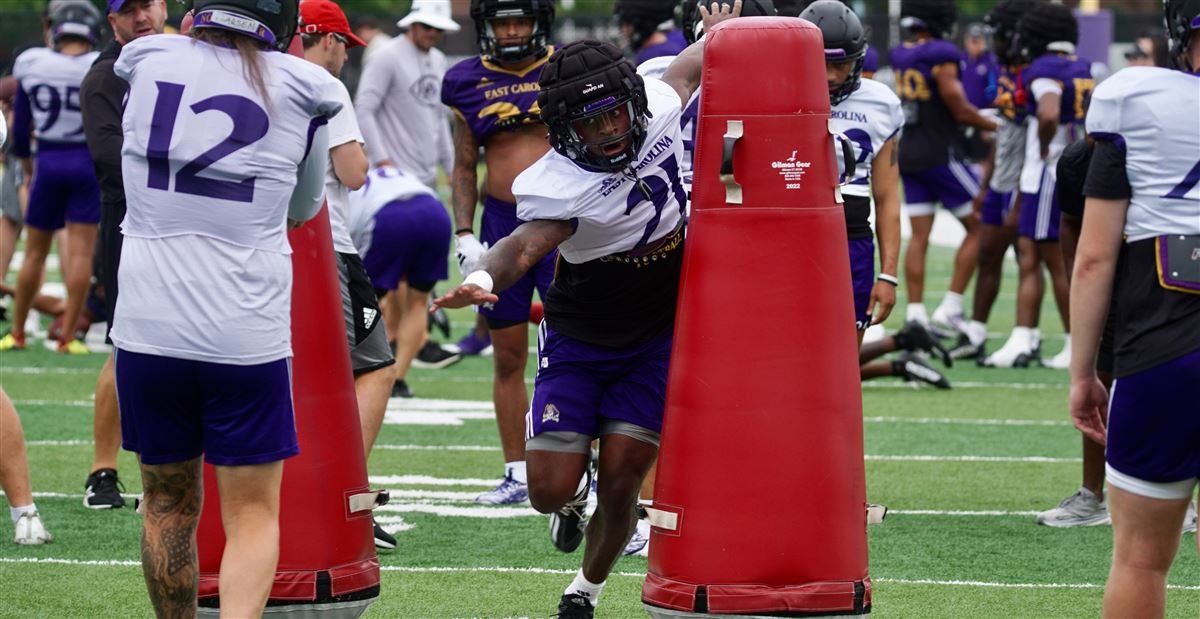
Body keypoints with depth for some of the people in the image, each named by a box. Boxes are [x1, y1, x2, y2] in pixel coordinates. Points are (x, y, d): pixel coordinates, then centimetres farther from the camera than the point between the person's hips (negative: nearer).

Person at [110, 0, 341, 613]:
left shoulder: (146, 61, 4)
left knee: (168, 505, 16)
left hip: (148, 326, 2)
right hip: (246, 333, -2)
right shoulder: (302, 89, -2)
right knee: (252, 513, 4)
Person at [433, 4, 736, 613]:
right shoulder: (559, 186, -28)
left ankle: (585, 592, 23)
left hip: (657, 340, 3)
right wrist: (483, 277, -68)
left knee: (619, 486, -4)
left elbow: (690, 64, 10)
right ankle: (572, 500, 33)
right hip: (580, 340, -3)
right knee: (549, 489, -6)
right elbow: (526, 243, -46)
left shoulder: (657, 107, -12)